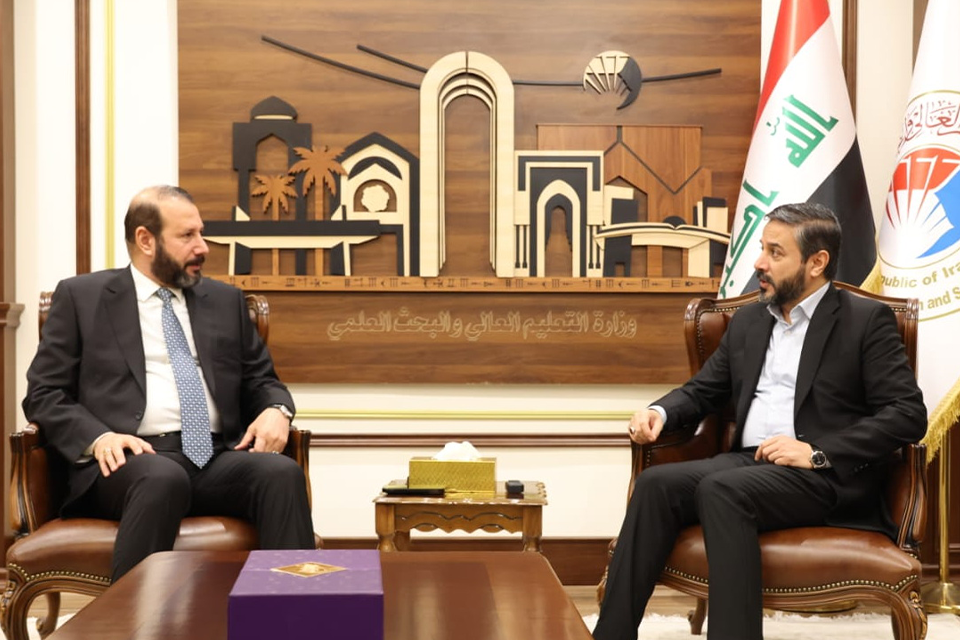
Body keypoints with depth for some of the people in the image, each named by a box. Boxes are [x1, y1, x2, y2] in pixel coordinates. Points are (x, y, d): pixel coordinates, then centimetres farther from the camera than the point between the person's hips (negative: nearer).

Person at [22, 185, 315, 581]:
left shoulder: (226, 300, 20)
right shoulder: (81, 296, 9)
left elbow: (261, 380, 24)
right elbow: (43, 393, 5)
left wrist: (276, 410, -2)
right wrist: (97, 437, -15)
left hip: (216, 458, 4)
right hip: (130, 458, -3)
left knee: (282, 472, -29)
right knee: (162, 478, -39)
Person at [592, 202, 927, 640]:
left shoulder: (867, 320, 2)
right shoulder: (747, 321, 20)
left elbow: (908, 414, -7)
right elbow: (701, 390, 25)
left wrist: (819, 453, -17)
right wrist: (660, 412, 1)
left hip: (827, 476, -5)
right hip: (748, 462, 6)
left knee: (721, 489, -33)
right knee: (657, 484, -22)